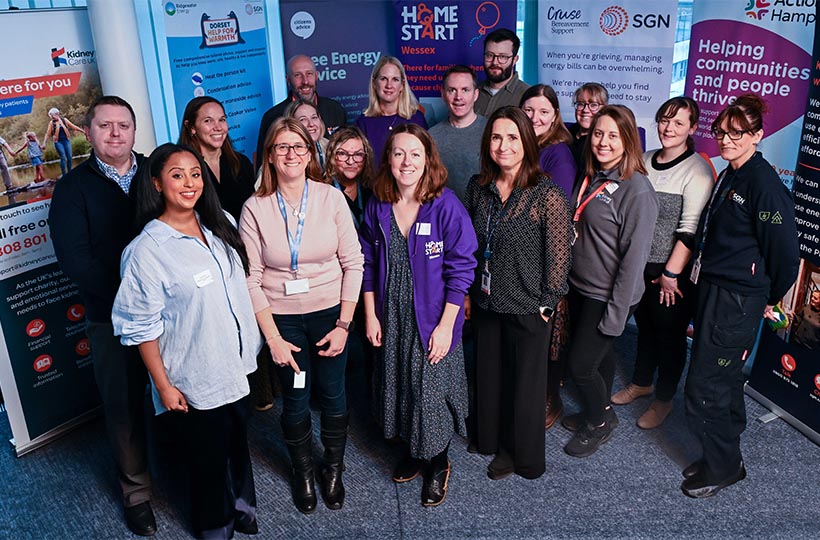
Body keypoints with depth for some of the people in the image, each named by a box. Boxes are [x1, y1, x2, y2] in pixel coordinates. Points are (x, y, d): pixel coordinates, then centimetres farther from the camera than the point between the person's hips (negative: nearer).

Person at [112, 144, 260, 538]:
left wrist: (254, 344, 15)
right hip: (194, 383, -6)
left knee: (238, 445, 24)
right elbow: (141, 327, -14)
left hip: (237, 366, 6)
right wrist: (164, 386, -12)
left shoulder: (220, 226, 0)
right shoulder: (146, 250, -19)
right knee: (209, 461, 14)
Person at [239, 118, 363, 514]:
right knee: (295, 400, 13)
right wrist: (272, 338, -8)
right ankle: (302, 471, 38)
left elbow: (353, 263, -6)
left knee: (333, 396, 11)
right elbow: (251, 278, -7)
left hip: (330, 313, 0)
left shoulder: (331, 198, -9)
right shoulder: (255, 208, -9)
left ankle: (333, 469, 37)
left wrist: (343, 324, -8)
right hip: (282, 317, 0)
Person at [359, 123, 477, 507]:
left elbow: (461, 268, -14)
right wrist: (370, 316, 3)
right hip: (391, 320, 4)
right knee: (397, 387, 17)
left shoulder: (446, 205, -15)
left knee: (431, 391, 6)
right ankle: (412, 451, 42)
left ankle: (438, 464, 32)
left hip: (433, 321, -4)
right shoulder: (377, 207, -2)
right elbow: (367, 264, 6)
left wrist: (446, 326, -15)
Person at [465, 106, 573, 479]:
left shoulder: (547, 194, -17)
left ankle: (524, 456, 33)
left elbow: (558, 254, -13)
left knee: (526, 382, 12)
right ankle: (494, 442, 42)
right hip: (486, 303, 5)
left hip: (527, 308, -5)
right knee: (489, 377, 19)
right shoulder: (478, 187, 0)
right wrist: (467, 293, 9)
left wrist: (548, 302, -10)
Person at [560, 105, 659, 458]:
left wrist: (616, 313, -18)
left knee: (580, 364, 0)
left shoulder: (637, 189, -19)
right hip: (579, 288, 7)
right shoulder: (590, 177, 5)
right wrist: (566, 285, 11)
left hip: (607, 297, -7)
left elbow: (634, 256, -19)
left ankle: (601, 421, 26)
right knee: (598, 355, 20)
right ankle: (596, 413, 40)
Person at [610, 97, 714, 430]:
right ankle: (641, 383, 40)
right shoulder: (645, 160, 6)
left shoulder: (697, 171, -13)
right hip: (640, 264, 6)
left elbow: (690, 230, -16)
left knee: (670, 333, 8)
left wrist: (671, 273, -16)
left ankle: (664, 399, 26)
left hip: (673, 271, -6)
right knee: (645, 325, 20)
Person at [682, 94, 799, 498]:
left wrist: (769, 300, -3)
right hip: (712, 291, 9)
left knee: (704, 387, -2)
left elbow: (785, 252, -16)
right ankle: (724, 455, 35)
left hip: (738, 302, -9)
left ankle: (723, 467, 18)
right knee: (724, 380, 19)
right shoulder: (728, 177, 9)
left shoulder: (764, 184, -18)